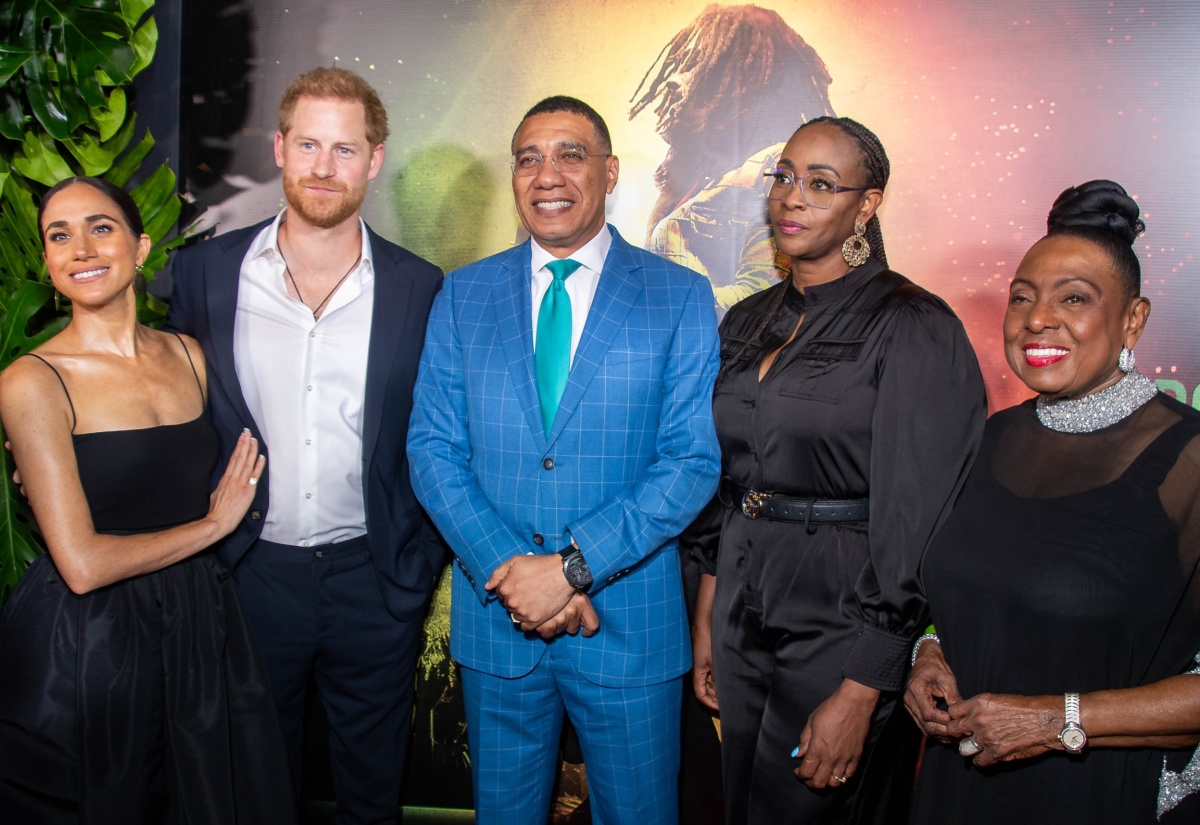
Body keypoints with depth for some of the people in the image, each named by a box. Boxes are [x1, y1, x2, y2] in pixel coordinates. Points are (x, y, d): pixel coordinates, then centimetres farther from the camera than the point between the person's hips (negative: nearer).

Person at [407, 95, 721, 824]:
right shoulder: (463, 295, 3)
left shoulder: (682, 298, -4)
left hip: (628, 618, -2)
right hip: (495, 615, 2)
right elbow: (432, 448, 0)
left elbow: (694, 461, -10)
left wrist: (575, 565, -18)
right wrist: (507, 568, -13)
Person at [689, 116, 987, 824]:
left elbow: (912, 527, -16)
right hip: (742, 619, 6)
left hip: (842, 626, -6)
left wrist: (859, 697, -17)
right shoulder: (748, 322, 8)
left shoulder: (914, 328, -13)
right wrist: (705, 626, 10)